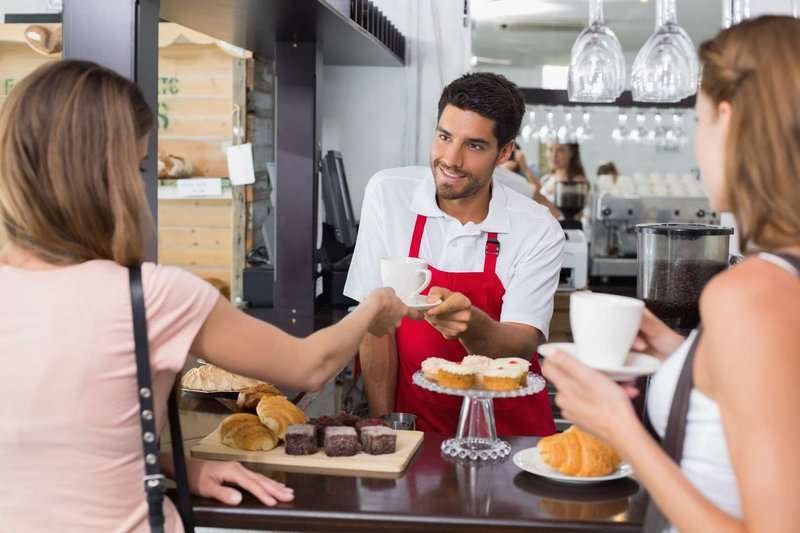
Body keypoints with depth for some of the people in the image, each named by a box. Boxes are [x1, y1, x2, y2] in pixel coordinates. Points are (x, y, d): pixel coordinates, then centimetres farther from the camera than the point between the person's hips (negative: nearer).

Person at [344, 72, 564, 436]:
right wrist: (383, 424, -7)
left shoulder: (539, 231, -9)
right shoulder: (387, 194, -6)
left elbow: (523, 347, -14)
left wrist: (471, 324, -34)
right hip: (416, 420, 0)